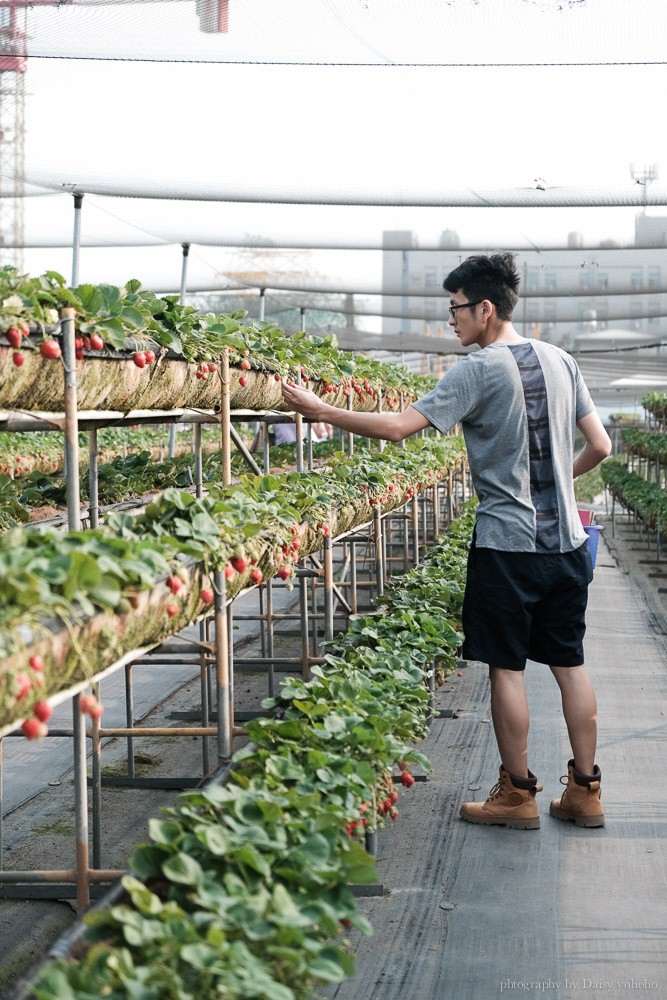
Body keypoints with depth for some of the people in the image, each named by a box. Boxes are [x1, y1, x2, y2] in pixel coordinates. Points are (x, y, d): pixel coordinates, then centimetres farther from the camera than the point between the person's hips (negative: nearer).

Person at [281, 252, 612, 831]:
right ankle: (585, 791, 16)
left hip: (508, 543, -6)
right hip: (566, 541, 6)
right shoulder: (560, 362, 7)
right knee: (570, 663, 11)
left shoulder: (480, 370, -13)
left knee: (506, 667, 4)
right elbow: (600, 446, 10)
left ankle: (518, 794, 12)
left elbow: (400, 427, -18)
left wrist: (322, 411, -11)